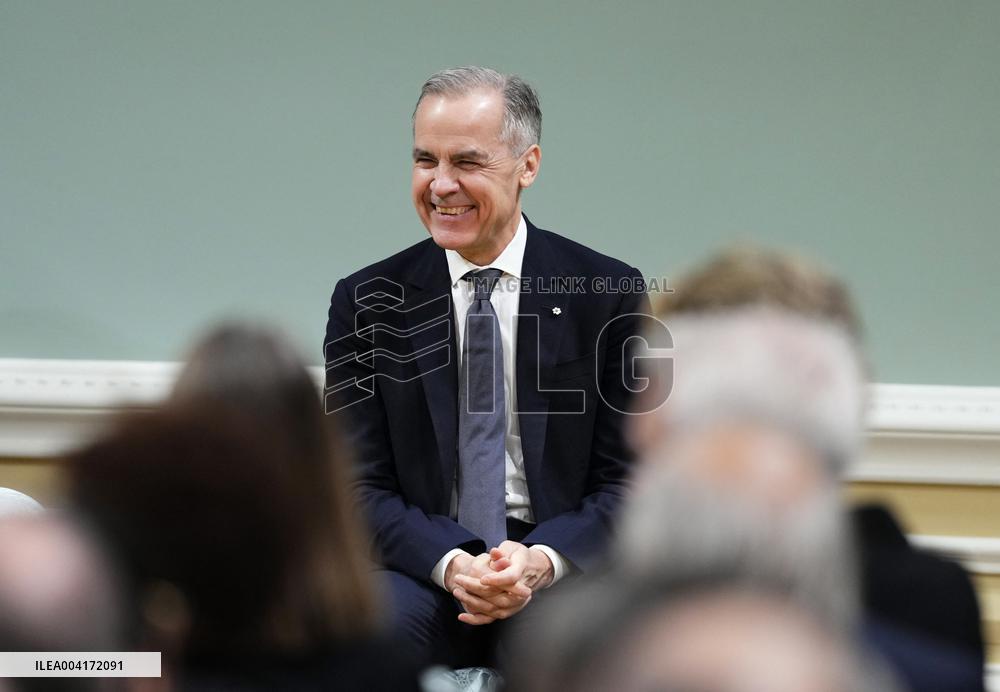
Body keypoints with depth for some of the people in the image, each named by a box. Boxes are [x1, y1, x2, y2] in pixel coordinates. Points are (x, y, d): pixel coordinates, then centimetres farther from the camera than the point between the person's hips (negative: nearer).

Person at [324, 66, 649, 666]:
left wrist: (542, 561, -18)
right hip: (422, 571, 1)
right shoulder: (367, 303, 6)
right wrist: (452, 565, -18)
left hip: (566, 570, 0)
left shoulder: (609, 295, 4)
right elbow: (364, 489, 2)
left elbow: (627, 482, 2)